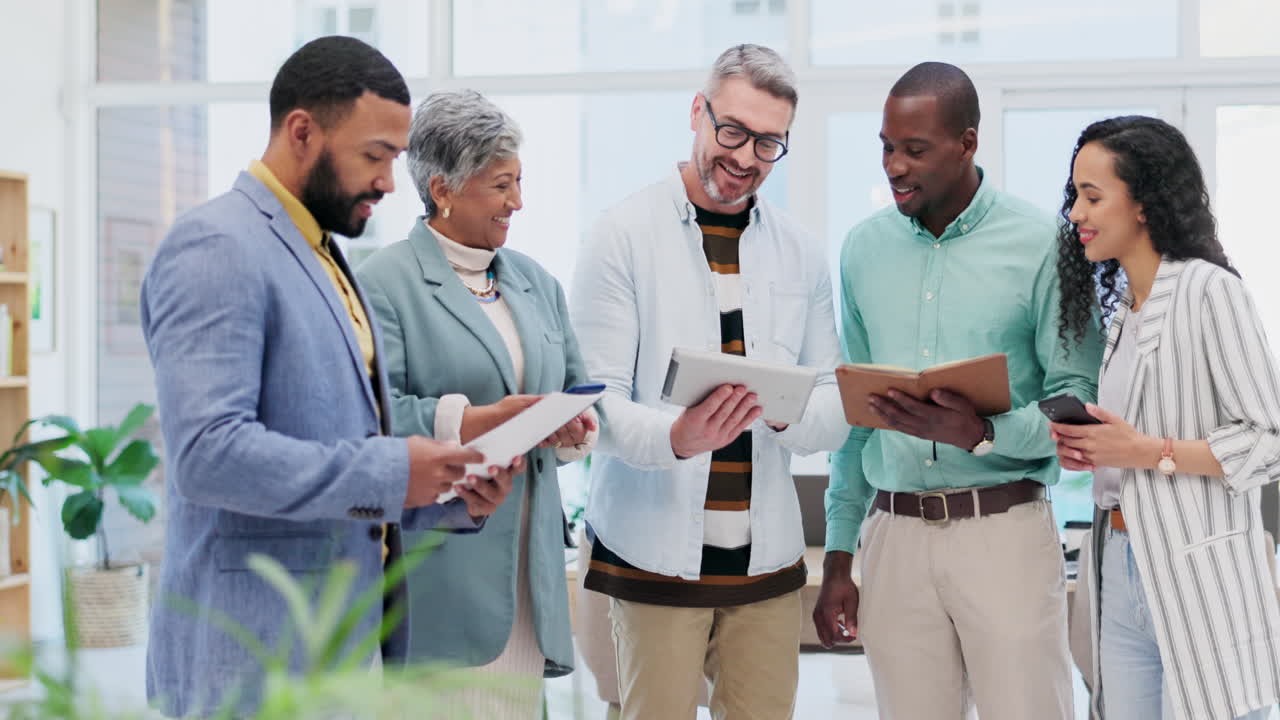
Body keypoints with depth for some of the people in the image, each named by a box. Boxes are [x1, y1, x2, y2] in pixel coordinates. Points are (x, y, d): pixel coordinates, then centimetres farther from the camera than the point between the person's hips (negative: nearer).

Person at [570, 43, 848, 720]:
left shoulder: (801, 253, 11)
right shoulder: (624, 234, -2)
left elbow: (836, 410, 8)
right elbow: (596, 399, -8)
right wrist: (675, 437, -28)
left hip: (767, 557, 4)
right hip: (655, 553, -4)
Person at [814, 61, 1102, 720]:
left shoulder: (1040, 244, -4)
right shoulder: (864, 247, 9)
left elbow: (1079, 402, -6)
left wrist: (982, 434, -24)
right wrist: (837, 559, 10)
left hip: (1005, 531, -3)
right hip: (894, 535, 3)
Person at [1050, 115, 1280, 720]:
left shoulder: (1207, 290, -9)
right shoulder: (1120, 310, 15)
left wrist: (1147, 452, -17)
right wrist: (1085, 447, 3)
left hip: (1200, 582, -7)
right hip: (1121, 574, 7)